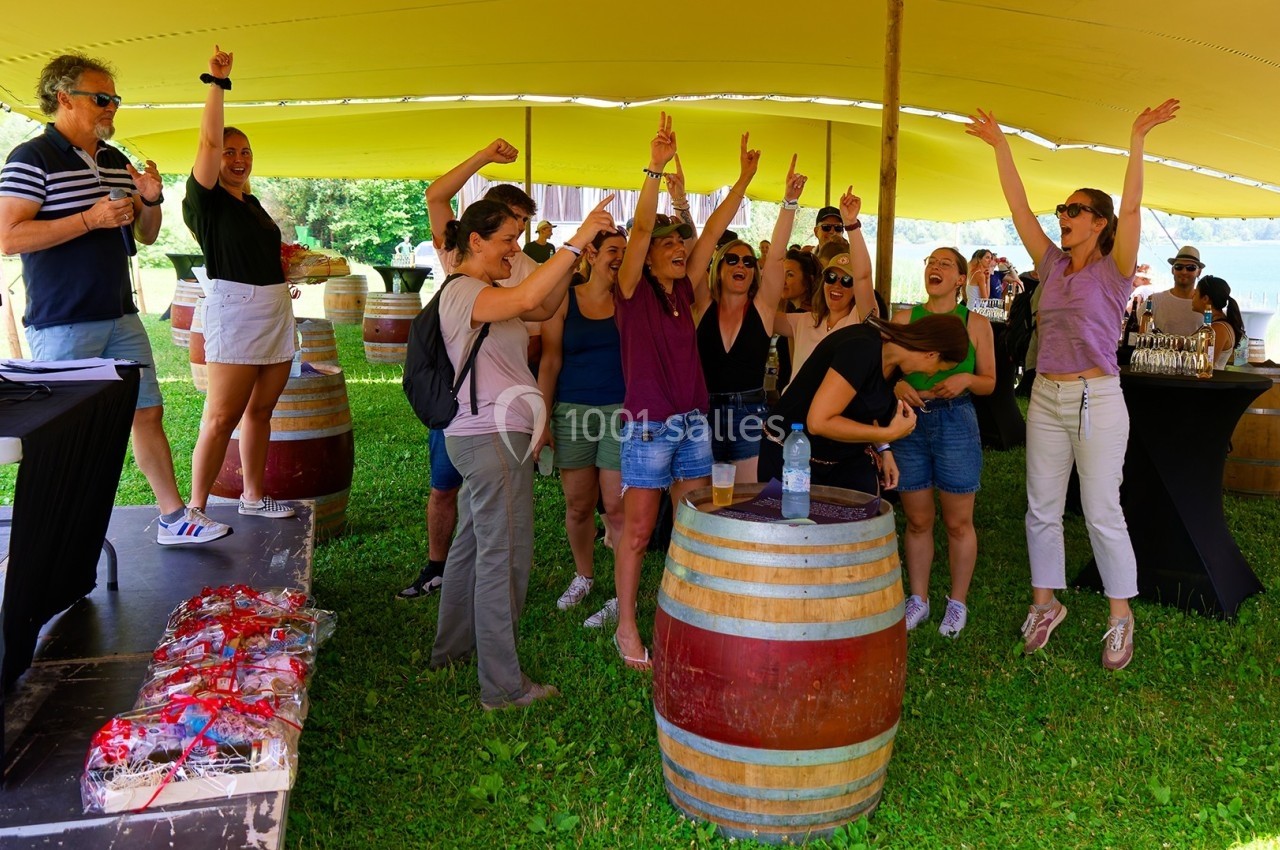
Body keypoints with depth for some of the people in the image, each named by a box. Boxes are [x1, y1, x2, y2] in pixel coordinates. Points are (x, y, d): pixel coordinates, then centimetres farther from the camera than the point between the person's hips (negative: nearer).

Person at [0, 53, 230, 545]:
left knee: (148, 412, 9)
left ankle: (173, 517, 17)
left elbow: (146, 235, 20)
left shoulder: (117, 162, 13)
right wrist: (89, 219, -21)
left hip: (121, 318, 7)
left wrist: (151, 200, -1)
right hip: (62, 325, -7)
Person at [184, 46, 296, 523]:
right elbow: (209, 141, -19)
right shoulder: (205, 198, -4)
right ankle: (195, 509, -3)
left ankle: (253, 497, 20)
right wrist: (217, 82, -16)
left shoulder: (251, 203, 18)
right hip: (234, 308, -8)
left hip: (276, 310, 8)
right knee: (222, 417, -9)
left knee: (260, 410, 11)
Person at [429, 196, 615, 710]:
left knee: (472, 546, 19)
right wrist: (576, 241, -28)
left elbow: (545, 308, 14)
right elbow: (528, 299, -31)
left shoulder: (481, 293, 19)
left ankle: (451, 649, 34)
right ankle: (503, 686, 1)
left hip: (488, 436, 11)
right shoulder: (462, 291, -13)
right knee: (504, 557, -6)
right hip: (492, 436, -11)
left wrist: (571, 259, 1)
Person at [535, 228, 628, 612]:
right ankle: (583, 576, 32)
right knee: (578, 504, 10)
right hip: (573, 411, 1)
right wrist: (542, 420, -1)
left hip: (621, 411, -1)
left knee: (617, 506, -3)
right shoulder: (564, 300, 3)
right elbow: (550, 363, 2)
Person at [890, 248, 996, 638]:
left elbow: (989, 382, 6)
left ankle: (958, 602, 23)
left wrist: (966, 379, -14)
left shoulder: (976, 324, 3)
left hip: (957, 421, -1)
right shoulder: (904, 319, 6)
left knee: (958, 522, 6)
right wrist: (897, 385, -15)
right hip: (911, 421, 2)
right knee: (917, 520, 10)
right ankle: (918, 599, 25)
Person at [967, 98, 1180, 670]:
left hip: (1097, 398, -5)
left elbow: (1131, 207, -16)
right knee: (1042, 509, 9)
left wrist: (1137, 140, -23)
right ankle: (1046, 603, 23)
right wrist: (1000, 147, 4)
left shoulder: (1114, 269, -2)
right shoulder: (1052, 265, 10)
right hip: (1046, 398, 5)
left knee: (1102, 513, -1)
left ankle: (1121, 617, 13)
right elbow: (1019, 208, 7)